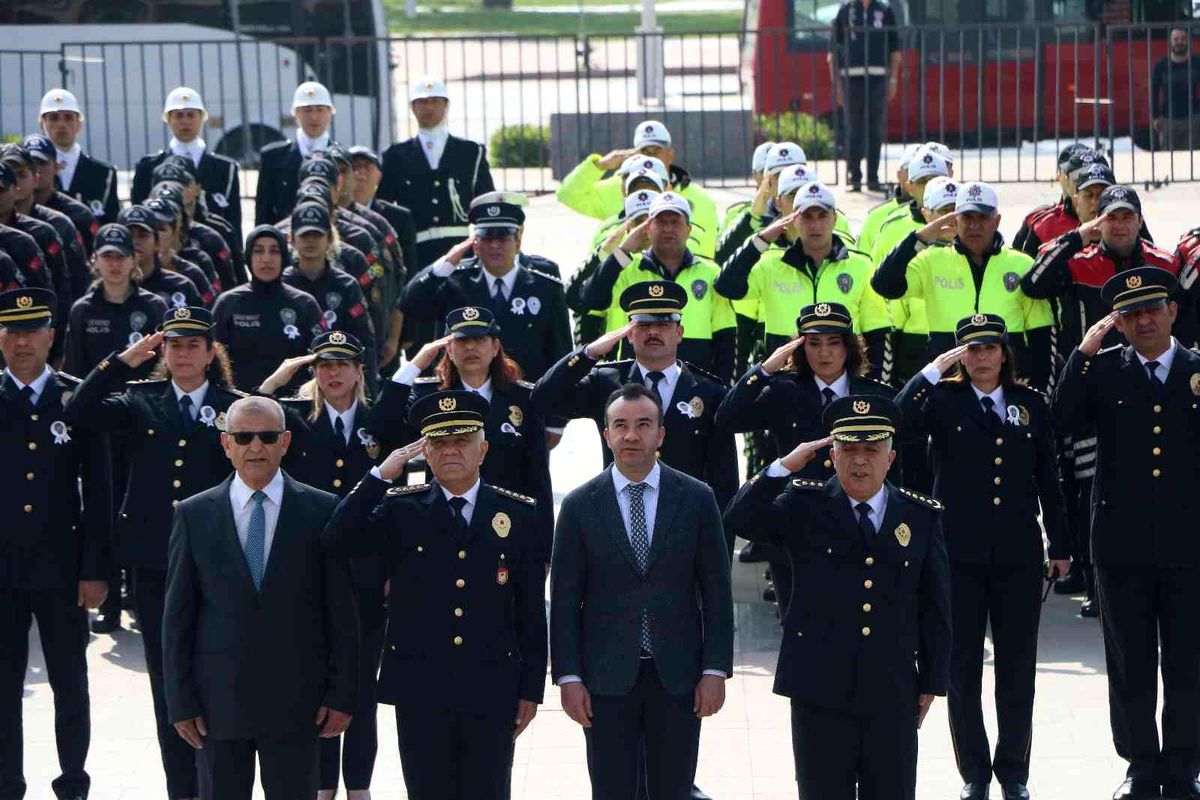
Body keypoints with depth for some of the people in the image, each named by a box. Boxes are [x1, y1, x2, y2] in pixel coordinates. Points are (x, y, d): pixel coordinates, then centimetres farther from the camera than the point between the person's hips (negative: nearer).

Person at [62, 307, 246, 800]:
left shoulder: (233, 408, 3)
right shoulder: (139, 401, 8)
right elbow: (78, 416, -9)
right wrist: (124, 361, -11)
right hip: (154, 565, 3)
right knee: (167, 682, 8)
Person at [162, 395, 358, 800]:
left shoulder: (321, 510, 1)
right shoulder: (194, 515, 4)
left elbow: (341, 611, 1)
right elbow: (178, 616, 4)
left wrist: (342, 694, -2)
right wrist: (181, 701, 0)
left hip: (296, 702, -1)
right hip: (218, 701, 1)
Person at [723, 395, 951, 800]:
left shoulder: (922, 517, 5)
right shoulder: (804, 506, 2)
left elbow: (935, 609, 8)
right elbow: (740, 521, -12)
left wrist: (931, 683, 6)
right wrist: (784, 466, -17)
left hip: (893, 696, 1)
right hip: (820, 691, -1)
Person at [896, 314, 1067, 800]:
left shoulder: (1031, 405, 8)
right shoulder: (943, 400, 1)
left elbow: (1048, 481, 11)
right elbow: (900, 418, -21)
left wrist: (1059, 546, 11)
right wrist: (934, 371, -20)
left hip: (1018, 555, 1)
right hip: (960, 553, -1)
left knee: (1018, 668, 6)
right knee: (963, 668, 5)